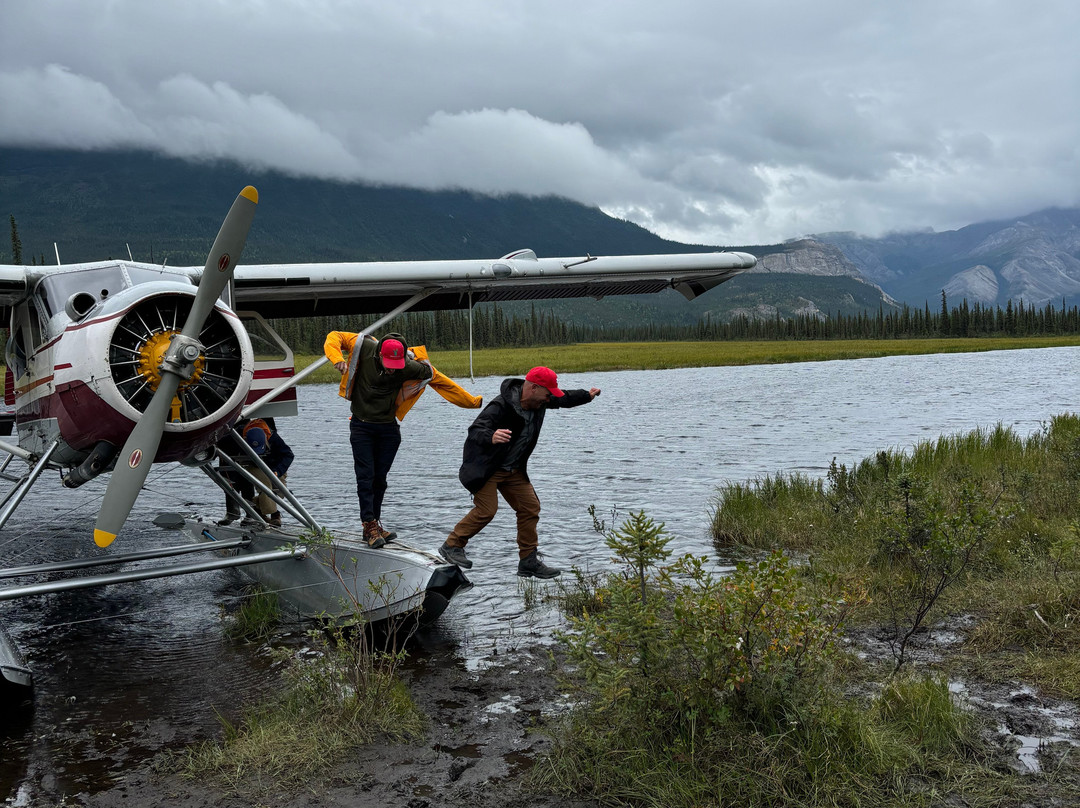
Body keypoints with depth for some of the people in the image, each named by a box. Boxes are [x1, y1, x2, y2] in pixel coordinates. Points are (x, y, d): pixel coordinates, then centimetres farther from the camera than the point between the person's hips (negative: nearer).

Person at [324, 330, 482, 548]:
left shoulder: (409, 367, -15)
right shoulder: (364, 349, -16)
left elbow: (441, 381, -6)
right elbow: (335, 337, -5)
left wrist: (472, 401, -2)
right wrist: (337, 359, -27)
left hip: (388, 429, 1)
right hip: (361, 427, -1)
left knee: (380, 478, 7)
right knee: (365, 477, -6)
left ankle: (374, 527, 16)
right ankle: (370, 525, -4)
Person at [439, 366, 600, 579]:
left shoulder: (539, 401, -3)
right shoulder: (501, 406, -29)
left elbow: (563, 399, 20)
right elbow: (475, 430, -39)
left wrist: (587, 396, 32)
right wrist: (491, 437, -61)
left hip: (513, 469, 8)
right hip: (485, 467, -8)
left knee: (530, 507, 4)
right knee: (486, 510, -18)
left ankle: (529, 563, 12)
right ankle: (452, 546, 0)